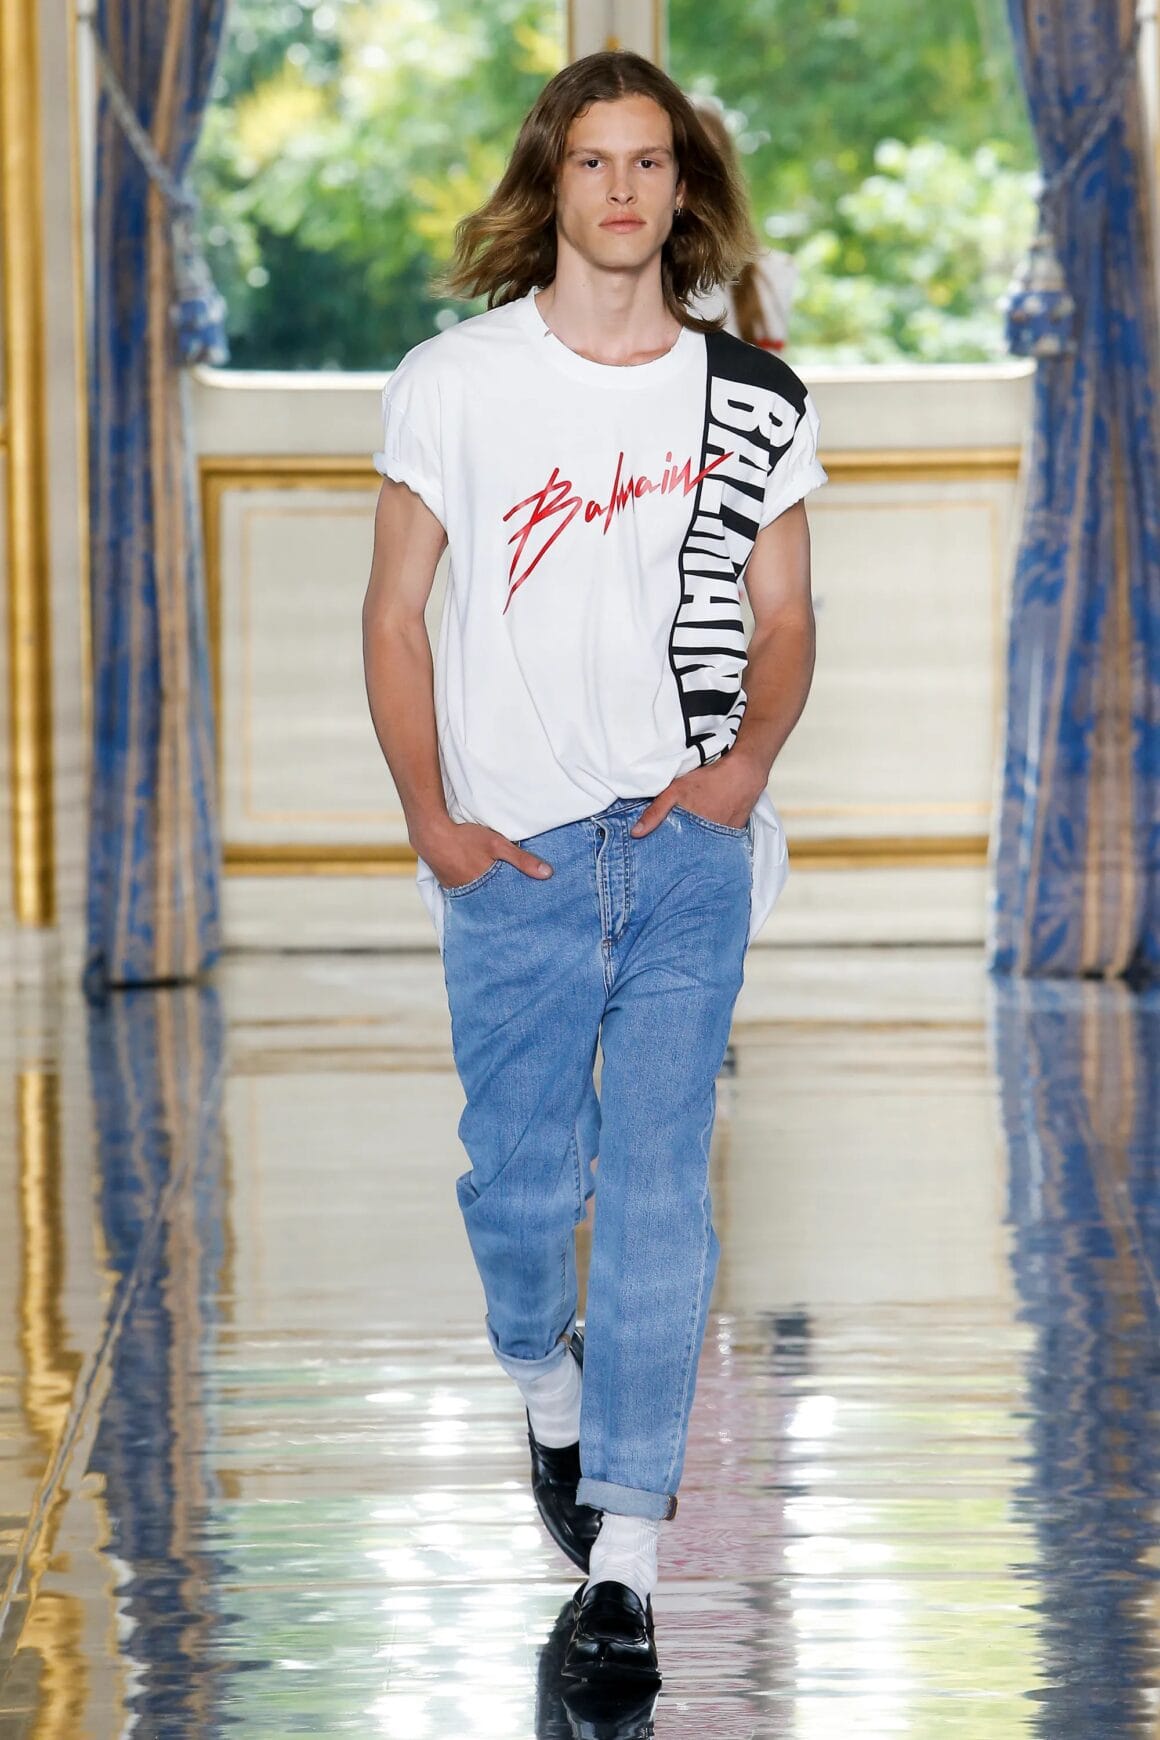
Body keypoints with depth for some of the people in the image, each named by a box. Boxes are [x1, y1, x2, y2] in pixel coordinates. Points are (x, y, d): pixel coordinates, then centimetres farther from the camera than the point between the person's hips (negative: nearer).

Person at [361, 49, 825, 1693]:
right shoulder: (454, 382, 2)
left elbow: (785, 613, 13)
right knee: (520, 1178, 6)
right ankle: (549, 1383, 40)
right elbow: (395, 611, 5)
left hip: (690, 849, 0)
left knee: (659, 1195, -5)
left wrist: (754, 751, -7)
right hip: (517, 853, 0)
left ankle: (621, 1564, -4)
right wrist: (428, 814, -5)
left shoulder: (755, 400, 6)